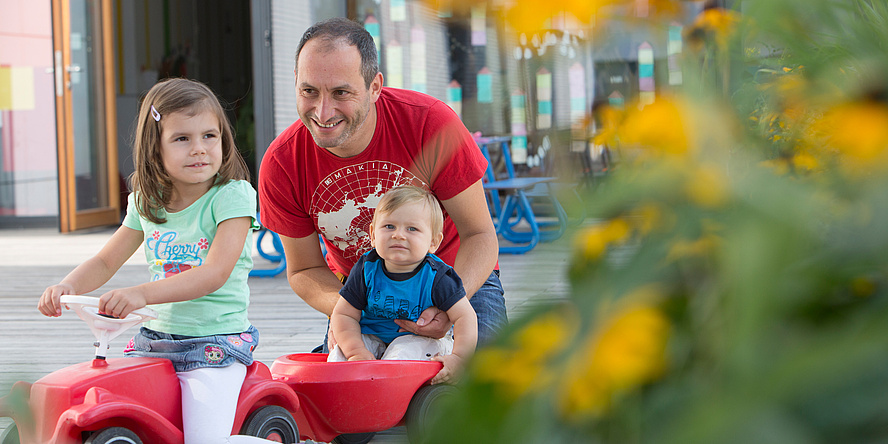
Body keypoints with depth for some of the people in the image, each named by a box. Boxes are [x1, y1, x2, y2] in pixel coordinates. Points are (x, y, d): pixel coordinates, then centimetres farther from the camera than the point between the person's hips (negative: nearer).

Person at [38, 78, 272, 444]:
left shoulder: (232, 195, -11)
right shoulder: (145, 202, 8)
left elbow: (216, 273, -23)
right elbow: (105, 262, 15)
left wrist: (141, 294, -34)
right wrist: (68, 287, -8)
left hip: (216, 342, -6)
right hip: (153, 338, 6)